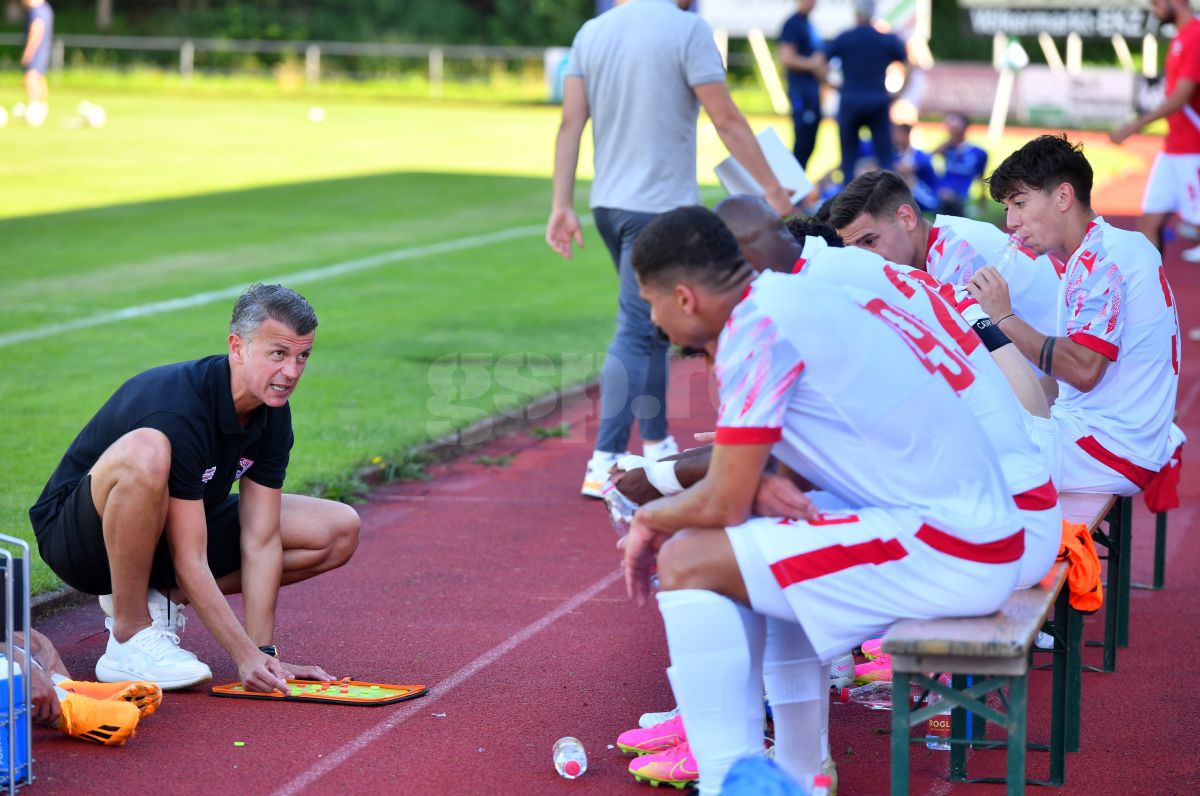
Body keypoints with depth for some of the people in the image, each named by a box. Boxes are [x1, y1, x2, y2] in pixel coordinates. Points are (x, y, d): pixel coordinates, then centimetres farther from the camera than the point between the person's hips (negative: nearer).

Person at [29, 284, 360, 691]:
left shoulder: (272, 413, -8)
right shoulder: (179, 411, -31)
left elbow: (260, 541, -9)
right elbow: (189, 561, -30)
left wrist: (264, 652, -16)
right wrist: (245, 655, -32)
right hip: (80, 534, -8)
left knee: (339, 529, -2)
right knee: (145, 452, -41)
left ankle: (161, 595, 5)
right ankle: (131, 635, -23)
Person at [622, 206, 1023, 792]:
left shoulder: (755, 326, -14)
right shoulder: (795, 293, 14)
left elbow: (723, 505, -11)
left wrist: (650, 519, 7)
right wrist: (763, 483, 6)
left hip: (944, 551, -10)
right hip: (978, 527, 10)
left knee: (688, 562, -9)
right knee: (763, 555, 28)